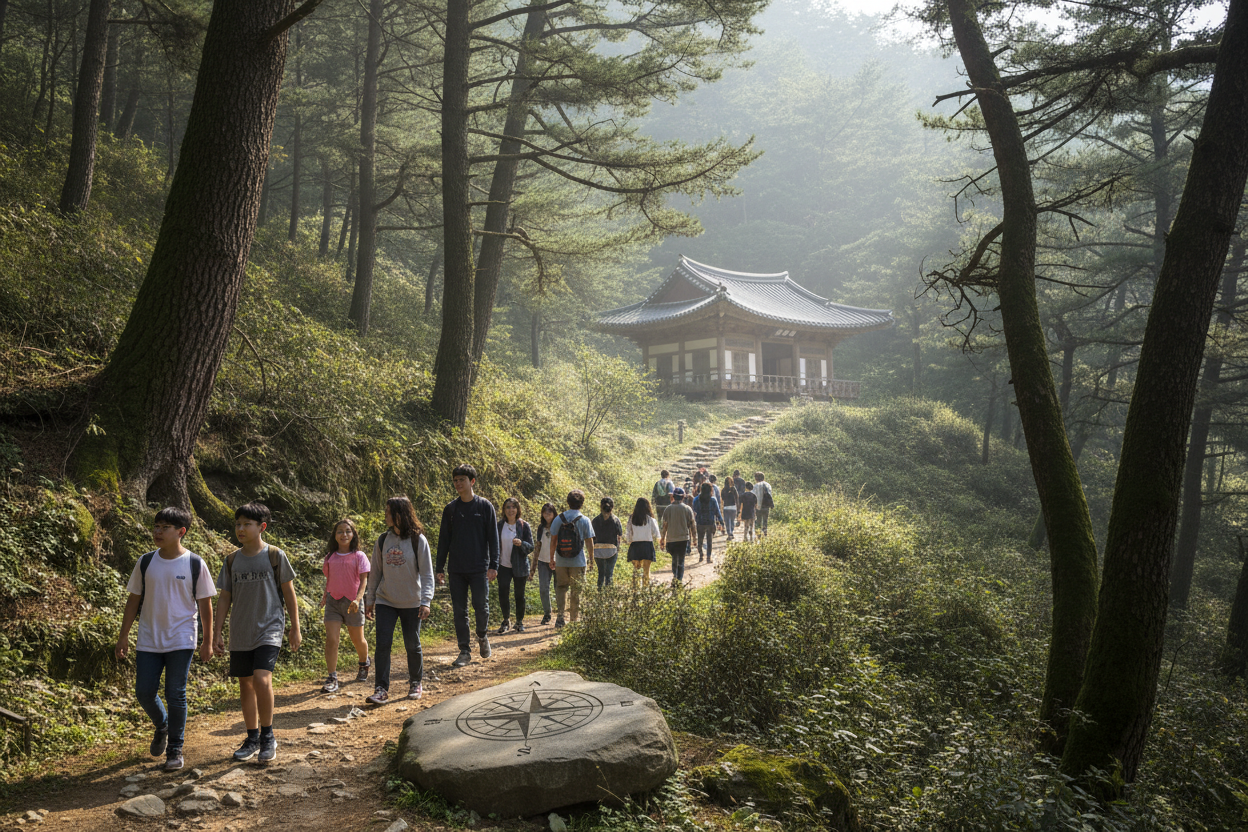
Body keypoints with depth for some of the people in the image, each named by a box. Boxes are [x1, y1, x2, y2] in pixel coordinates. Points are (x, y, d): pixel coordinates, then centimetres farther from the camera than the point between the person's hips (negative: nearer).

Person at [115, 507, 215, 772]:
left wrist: (207, 642, -2)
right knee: (144, 693, 4)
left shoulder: (194, 564, -6)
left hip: (181, 641, -3)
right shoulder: (145, 562, 2)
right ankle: (161, 726, 35)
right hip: (148, 640, 3)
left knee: (175, 695, -1)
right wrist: (124, 636, 7)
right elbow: (134, 600, 10)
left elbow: (205, 604, -2)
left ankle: (175, 750, 13)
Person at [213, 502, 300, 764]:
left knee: (262, 679, -20)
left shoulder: (275, 556, -4)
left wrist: (295, 628, 2)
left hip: (269, 628, -4)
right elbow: (224, 598, 10)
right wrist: (217, 632, 6)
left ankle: (268, 736, -3)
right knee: (245, 685, 11)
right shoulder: (232, 560, 6)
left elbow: (289, 592, 1)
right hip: (240, 633, 5)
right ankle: (252, 738, 26)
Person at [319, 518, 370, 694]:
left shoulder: (359, 556, -5)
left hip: (352, 602, -2)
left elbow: (363, 580, -10)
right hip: (333, 601, 2)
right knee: (331, 639, -11)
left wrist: (358, 599, -23)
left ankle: (364, 665, 42)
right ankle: (332, 679, -9)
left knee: (357, 640, 13)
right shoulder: (330, 557, 5)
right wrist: (325, 595, 9)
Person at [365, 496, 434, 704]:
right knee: (383, 643, -8)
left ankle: (416, 683, 27)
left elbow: (426, 574, -8)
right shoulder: (383, 540, 3)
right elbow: (375, 572, 11)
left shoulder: (418, 540, -8)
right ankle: (381, 689, -3)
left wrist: (426, 601, -16)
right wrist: (370, 599, 11)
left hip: (411, 603, -2)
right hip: (385, 601, 3)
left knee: (412, 645, 8)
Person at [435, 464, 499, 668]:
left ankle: (482, 636, 27)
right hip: (456, 570, 3)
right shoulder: (450, 509, 8)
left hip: (479, 569, -3)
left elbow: (493, 538, -1)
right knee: (459, 611, 4)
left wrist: (493, 565, -8)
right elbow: (444, 540, 11)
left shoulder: (485, 506, 0)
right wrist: (440, 568, 6)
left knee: (481, 607, -2)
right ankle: (464, 651, 12)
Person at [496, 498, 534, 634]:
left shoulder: (524, 526, -2)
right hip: (504, 566, 1)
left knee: (519, 595, 5)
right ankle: (506, 621, 9)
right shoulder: (500, 525, 4)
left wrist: (521, 543, -24)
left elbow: (531, 547, -3)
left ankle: (520, 621, 23)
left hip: (520, 566, -1)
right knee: (503, 593, -10)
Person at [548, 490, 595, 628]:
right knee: (576, 591, 9)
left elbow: (553, 541, 1)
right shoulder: (585, 520, -5)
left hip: (561, 562, 1)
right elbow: (589, 543, -3)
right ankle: (573, 620, 14)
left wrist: (551, 559, 10)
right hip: (578, 562, -1)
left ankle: (561, 616, -3)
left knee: (561, 587, 14)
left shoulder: (558, 519, -1)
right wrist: (591, 560, 8)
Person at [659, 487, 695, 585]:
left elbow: (665, 526, 0)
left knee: (674, 559, 18)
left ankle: (674, 576, 2)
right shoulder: (687, 509, -2)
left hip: (671, 539, 1)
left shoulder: (668, 509, -1)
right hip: (683, 539, -1)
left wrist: (662, 538, 9)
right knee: (681, 561, 6)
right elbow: (691, 525, 1)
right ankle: (679, 579, -2)